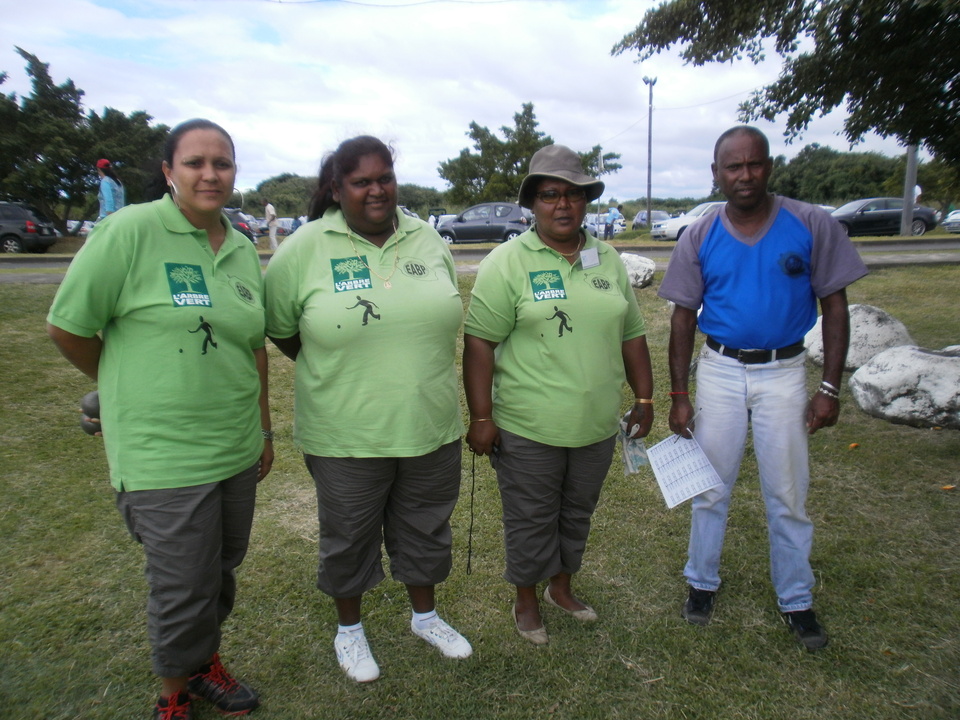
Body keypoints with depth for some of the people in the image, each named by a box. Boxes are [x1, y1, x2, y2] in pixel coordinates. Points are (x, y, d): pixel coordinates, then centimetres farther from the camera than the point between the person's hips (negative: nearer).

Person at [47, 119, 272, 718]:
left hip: (236, 448, 6)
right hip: (164, 454, -5)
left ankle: (206, 662, 46)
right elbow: (67, 326, -7)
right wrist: (130, 386, 4)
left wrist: (264, 428, 15)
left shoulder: (244, 249, 7)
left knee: (223, 568, 20)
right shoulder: (132, 230, -12)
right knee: (184, 585, 7)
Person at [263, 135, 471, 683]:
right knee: (349, 539, 17)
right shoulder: (306, 248, -9)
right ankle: (350, 628, 43)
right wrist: (332, 370, 2)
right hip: (346, 437, -3)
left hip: (432, 428, 3)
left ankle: (426, 615, 46)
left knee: (426, 530, 21)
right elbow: (278, 328, 0)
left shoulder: (430, 240, 2)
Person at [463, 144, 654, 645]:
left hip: (597, 425, 5)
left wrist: (644, 398, 11)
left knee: (577, 514, 21)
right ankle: (526, 600, 34)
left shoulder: (608, 260, 8)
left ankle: (561, 587, 44)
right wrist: (481, 417, -16)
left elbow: (631, 335, 13)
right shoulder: (508, 262, -9)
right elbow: (479, 342, -13)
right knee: (531, 520, 11)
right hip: (528, 429, -5)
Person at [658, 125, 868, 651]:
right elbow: (683, 317, 0)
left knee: (788, 494, 9)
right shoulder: (699, 237, -3)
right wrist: (679, 396, -2)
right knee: (711, 487, 11)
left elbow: (834, 306, -2)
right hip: (720, 371, 1)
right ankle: (702, 582, 31)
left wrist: (830, 388, -6)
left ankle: (796, 600, 28)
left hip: (784, 372, -1)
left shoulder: (812, 226, -7)